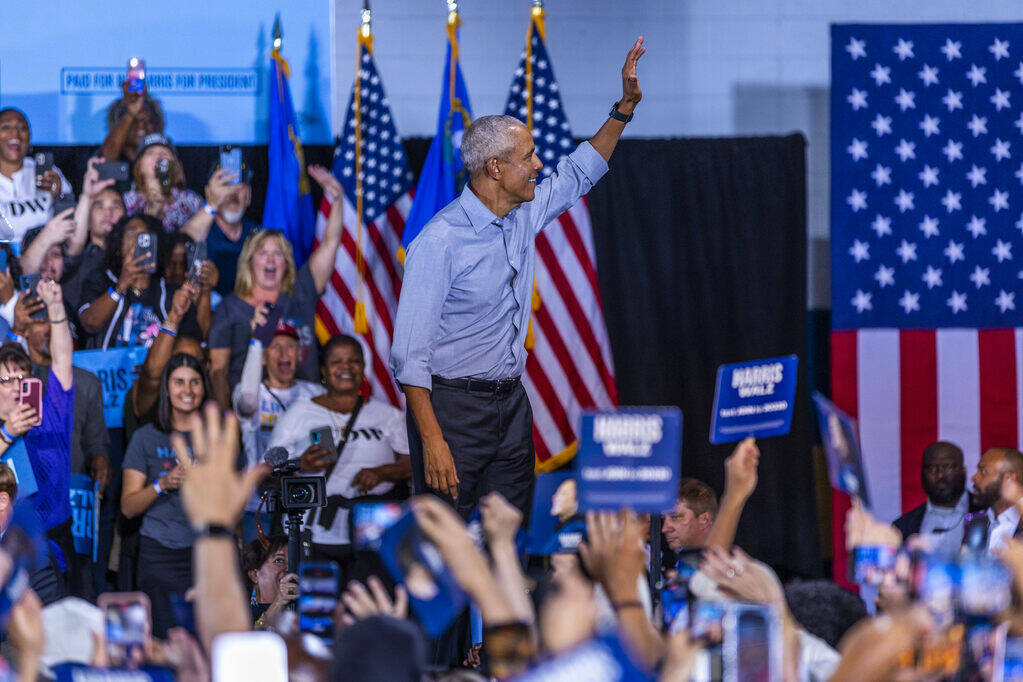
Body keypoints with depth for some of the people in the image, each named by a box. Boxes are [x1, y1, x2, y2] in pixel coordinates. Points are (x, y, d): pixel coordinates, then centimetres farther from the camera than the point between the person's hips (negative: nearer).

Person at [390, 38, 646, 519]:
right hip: (452, 406, -7)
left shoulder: (523, 217, 6)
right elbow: (410, 353, -19)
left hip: (511, 403, 7)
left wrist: (624, 109, 19)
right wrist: (432, 442, -25)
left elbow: (575, 177, 28)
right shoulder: (440, 241, -17)